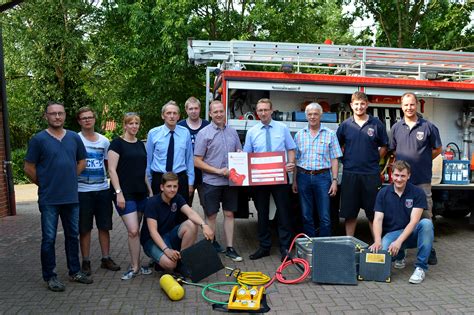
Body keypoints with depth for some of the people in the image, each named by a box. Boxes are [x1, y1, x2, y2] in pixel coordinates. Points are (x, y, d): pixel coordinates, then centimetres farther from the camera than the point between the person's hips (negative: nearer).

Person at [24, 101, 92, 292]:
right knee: (49, 239, 4)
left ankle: (75, 271, 26)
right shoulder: (38, 139, -6)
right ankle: (50, 276, 17)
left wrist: (69, 179, 10)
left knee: (73, 236, 13)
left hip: (71, 197, 4)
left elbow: (82, 162, 16)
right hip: (49, 199, -4)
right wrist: (45, 184, 3)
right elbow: (29, 168, -3)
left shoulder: (74, 138, 5)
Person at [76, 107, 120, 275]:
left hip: (103, 189, 4)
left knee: (104, 226, 11)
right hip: (83, 191, -3)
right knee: (85, 229, 6)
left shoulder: (104, 141, 8)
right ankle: (85, 262, 18)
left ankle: (106, 258, 23)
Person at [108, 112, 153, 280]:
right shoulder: (117, 143, -5)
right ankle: (135, 267, 4)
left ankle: (135, 266, 19)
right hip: (125, 194, -6)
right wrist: (118, 192, -16)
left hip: (140, 193, 6)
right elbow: (112, 170, -10)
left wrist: (150, 191, 17)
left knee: (135, 231, 9)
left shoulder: (140, 144, 15)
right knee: (133, 231, -10)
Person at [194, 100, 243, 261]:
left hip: (230, 181, 4)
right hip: (211, 182, -4)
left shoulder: (232, 132, 9)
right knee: (211, 216, 6)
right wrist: (218, 171, -15)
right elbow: (197, 161, -8)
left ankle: (230, 248, 21)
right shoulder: (204, 133, -5)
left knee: (229, 214, 10)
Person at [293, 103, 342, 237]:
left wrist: (334, 180, -6)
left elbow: (334, 159, 2)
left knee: (325, 217, -1)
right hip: (303, 177, 2)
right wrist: (294, 180, 8)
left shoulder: (330, 134, 4)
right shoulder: (299, 135, 10)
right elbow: (295, 159, 12)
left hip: (322, 177, -2)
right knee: (306, 216, 9)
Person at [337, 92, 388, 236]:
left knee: (374, 212, 6)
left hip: (371, 174, 0)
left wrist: (374, 160, 2)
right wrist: (346, 160, 4)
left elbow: (384, 147, 11)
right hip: (350, 174, 1)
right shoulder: (345, 125, 5)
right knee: (349, 213, 7)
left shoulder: (376, 124, 3)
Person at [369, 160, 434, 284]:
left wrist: (399, 241, -30)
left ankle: (421, 267, -20)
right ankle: (400, 257, 10)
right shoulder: (383, 193, -1)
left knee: (426, 223, -32)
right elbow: (378, 219, -8)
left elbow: (414, 221, -17)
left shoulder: (417, 192, -8)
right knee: (382, 250, -31)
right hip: (392, 233, 1)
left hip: (412, 233, -1)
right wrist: (377, 241, -26)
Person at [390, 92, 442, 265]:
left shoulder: (428, 127, 0)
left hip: (422, 179, -2)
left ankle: (428, 250, 16)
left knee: (425, 216, 3)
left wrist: (422, 160, 5)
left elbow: (437, 149, 9)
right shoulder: (396, 127, 7)